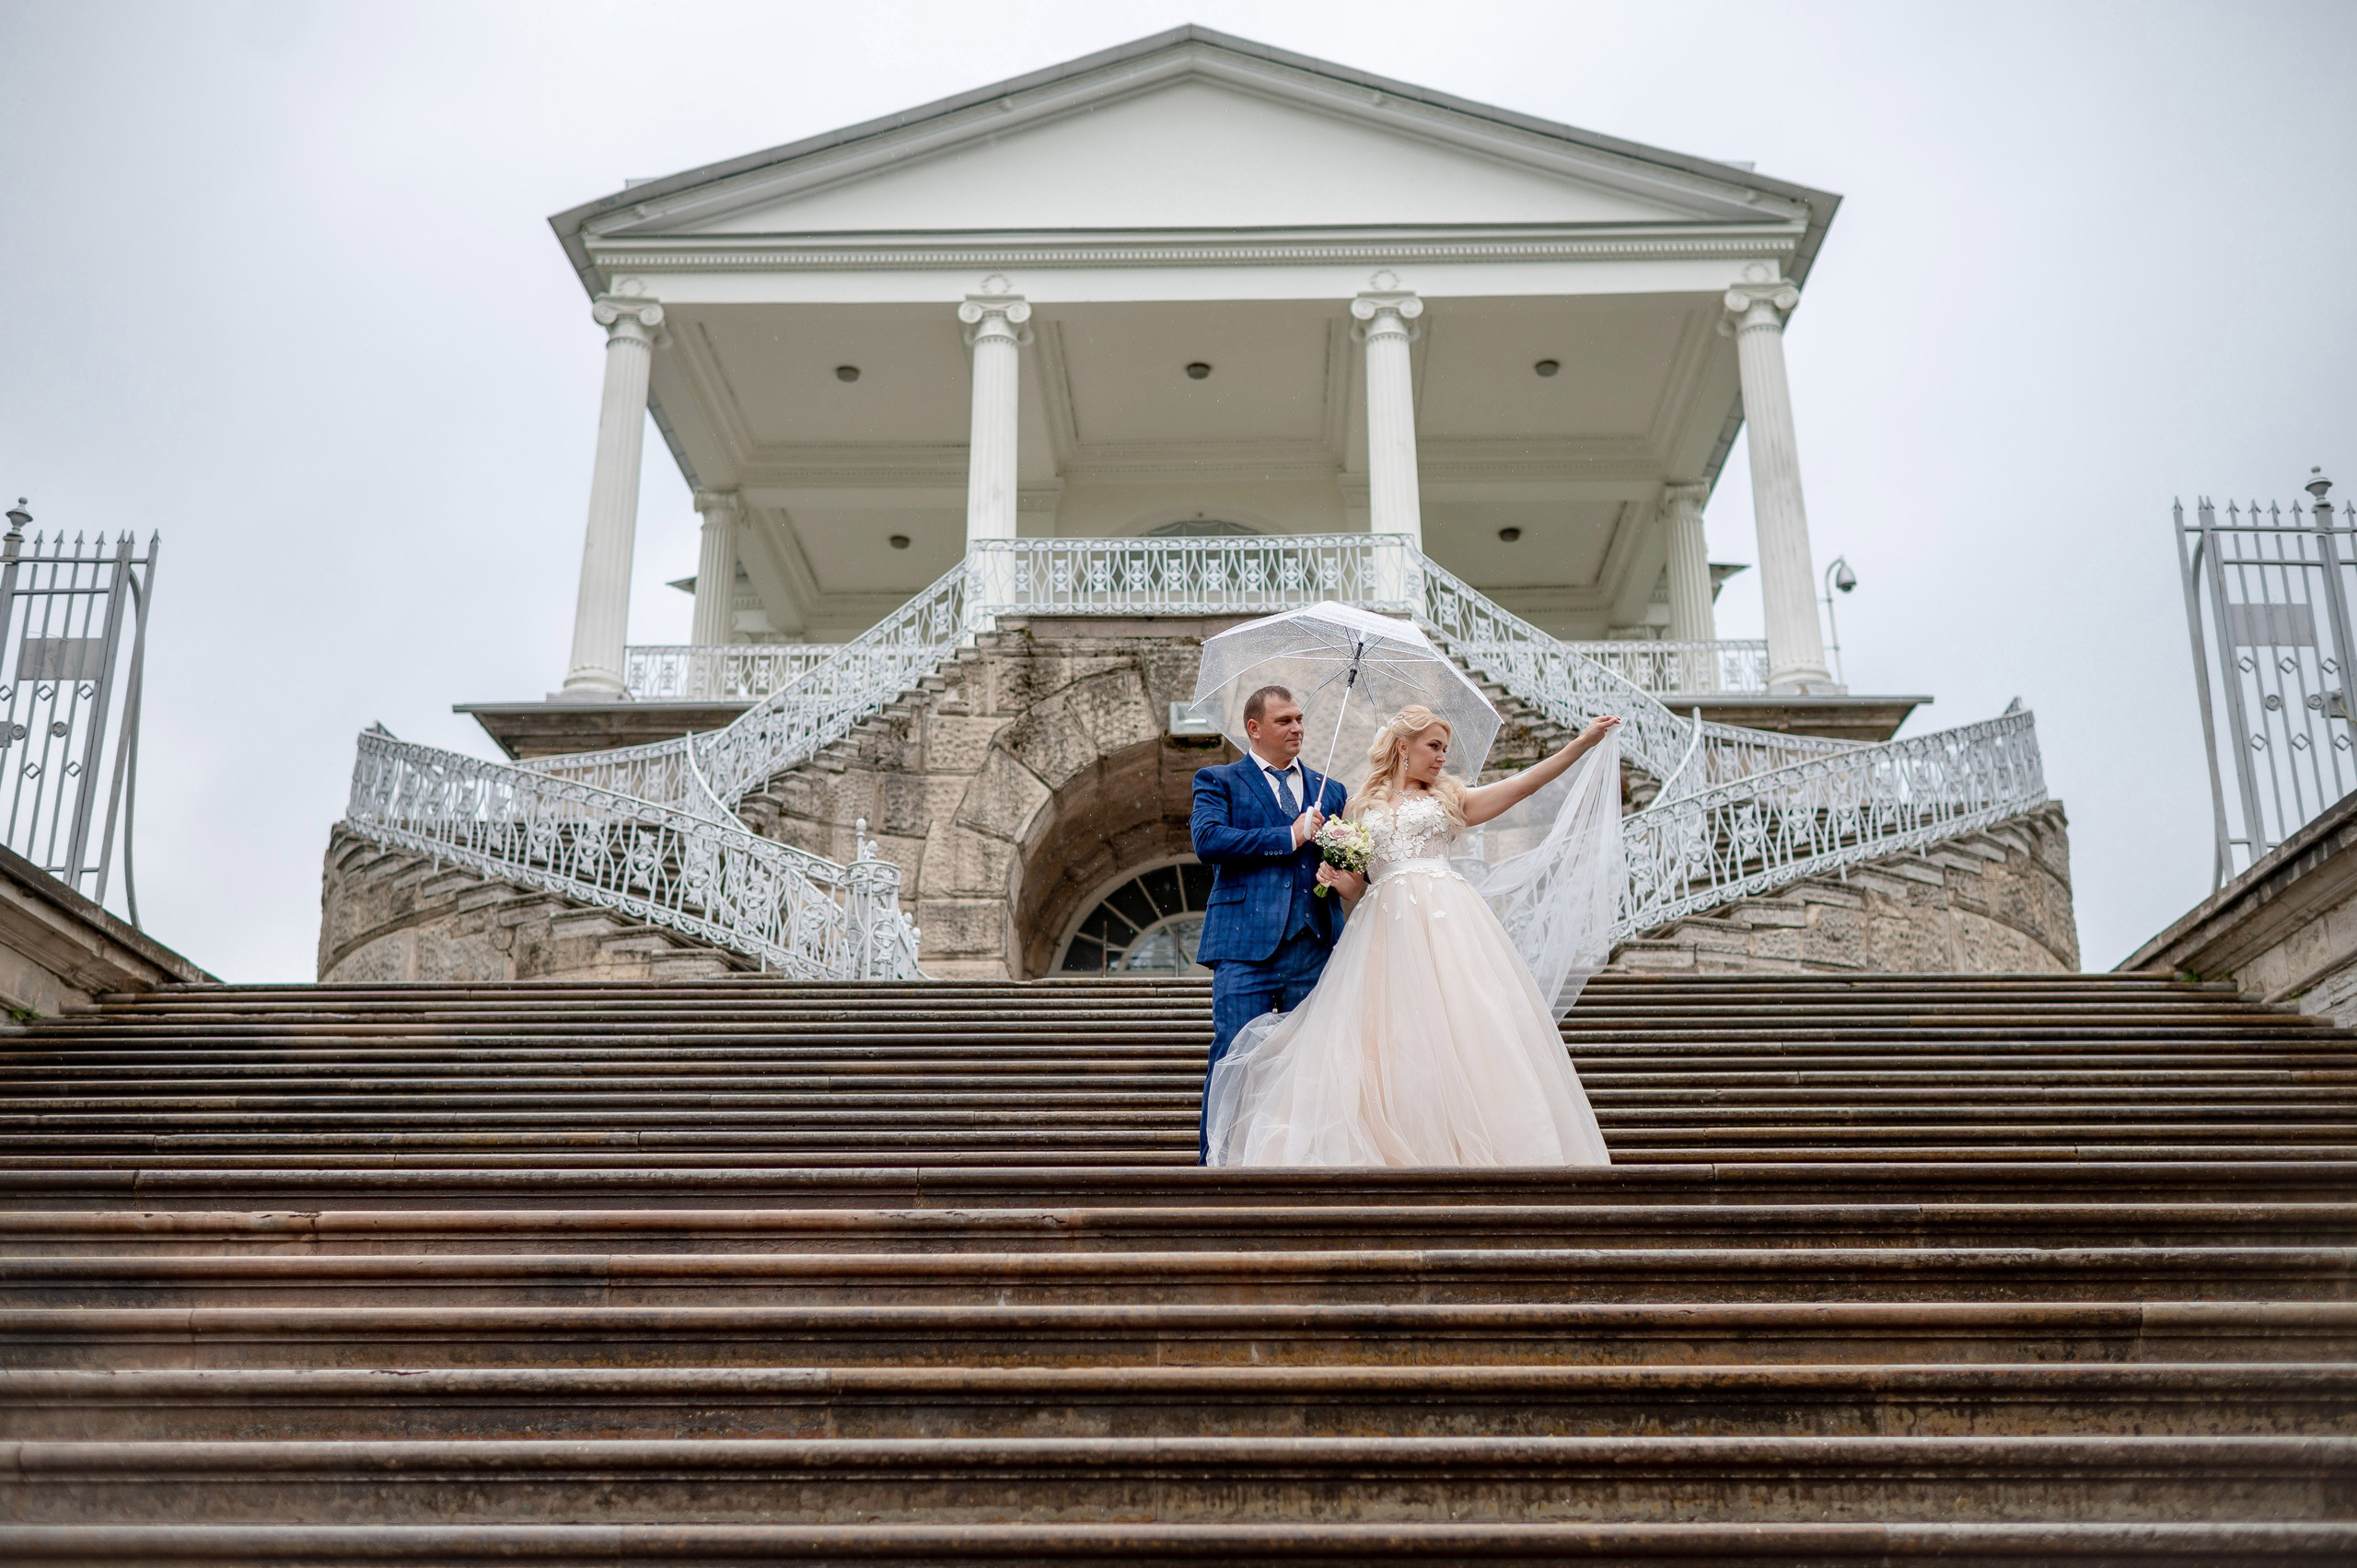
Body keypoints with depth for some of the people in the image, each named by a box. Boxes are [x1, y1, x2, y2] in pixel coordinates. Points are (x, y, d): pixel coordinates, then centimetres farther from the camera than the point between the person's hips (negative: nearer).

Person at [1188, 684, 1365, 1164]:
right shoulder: (1218, 782, 8)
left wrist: (1354, 881, -4)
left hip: (1315, 947, 4)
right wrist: (1288, 837, -8)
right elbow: (1207, 840, -10)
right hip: (1247, 945, -4)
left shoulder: (1328, 791, 22)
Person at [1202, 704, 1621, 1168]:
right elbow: (1352, 889, 17)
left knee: (1458, 1025, -10)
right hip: (1387, 925, 0)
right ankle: (1400, 1149, -4)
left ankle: (1466, 1146, -6)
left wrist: (1584, 742, 4)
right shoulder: (1363, 807, 17)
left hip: (1445, 919, 0)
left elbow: (1525, 783, 10)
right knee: (1393, 1034, -7)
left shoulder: (1447, 799, 17)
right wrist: (1334, 878, -6)